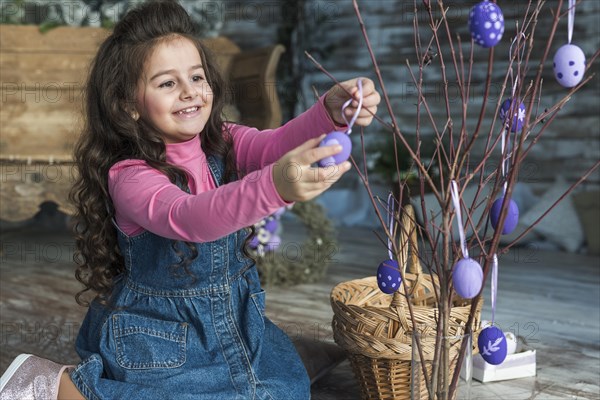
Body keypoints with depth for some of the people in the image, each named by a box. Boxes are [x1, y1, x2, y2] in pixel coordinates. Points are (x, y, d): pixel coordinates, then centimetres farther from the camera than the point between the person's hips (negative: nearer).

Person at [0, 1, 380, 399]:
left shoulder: (226, 144, -4)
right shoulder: (130, 176, -23)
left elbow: (276, 144, -23)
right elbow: (187, 217, -42)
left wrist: (331, 111, -45)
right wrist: (274, 186, -60)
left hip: (233, 319, 6)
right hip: (158, 333, -6)